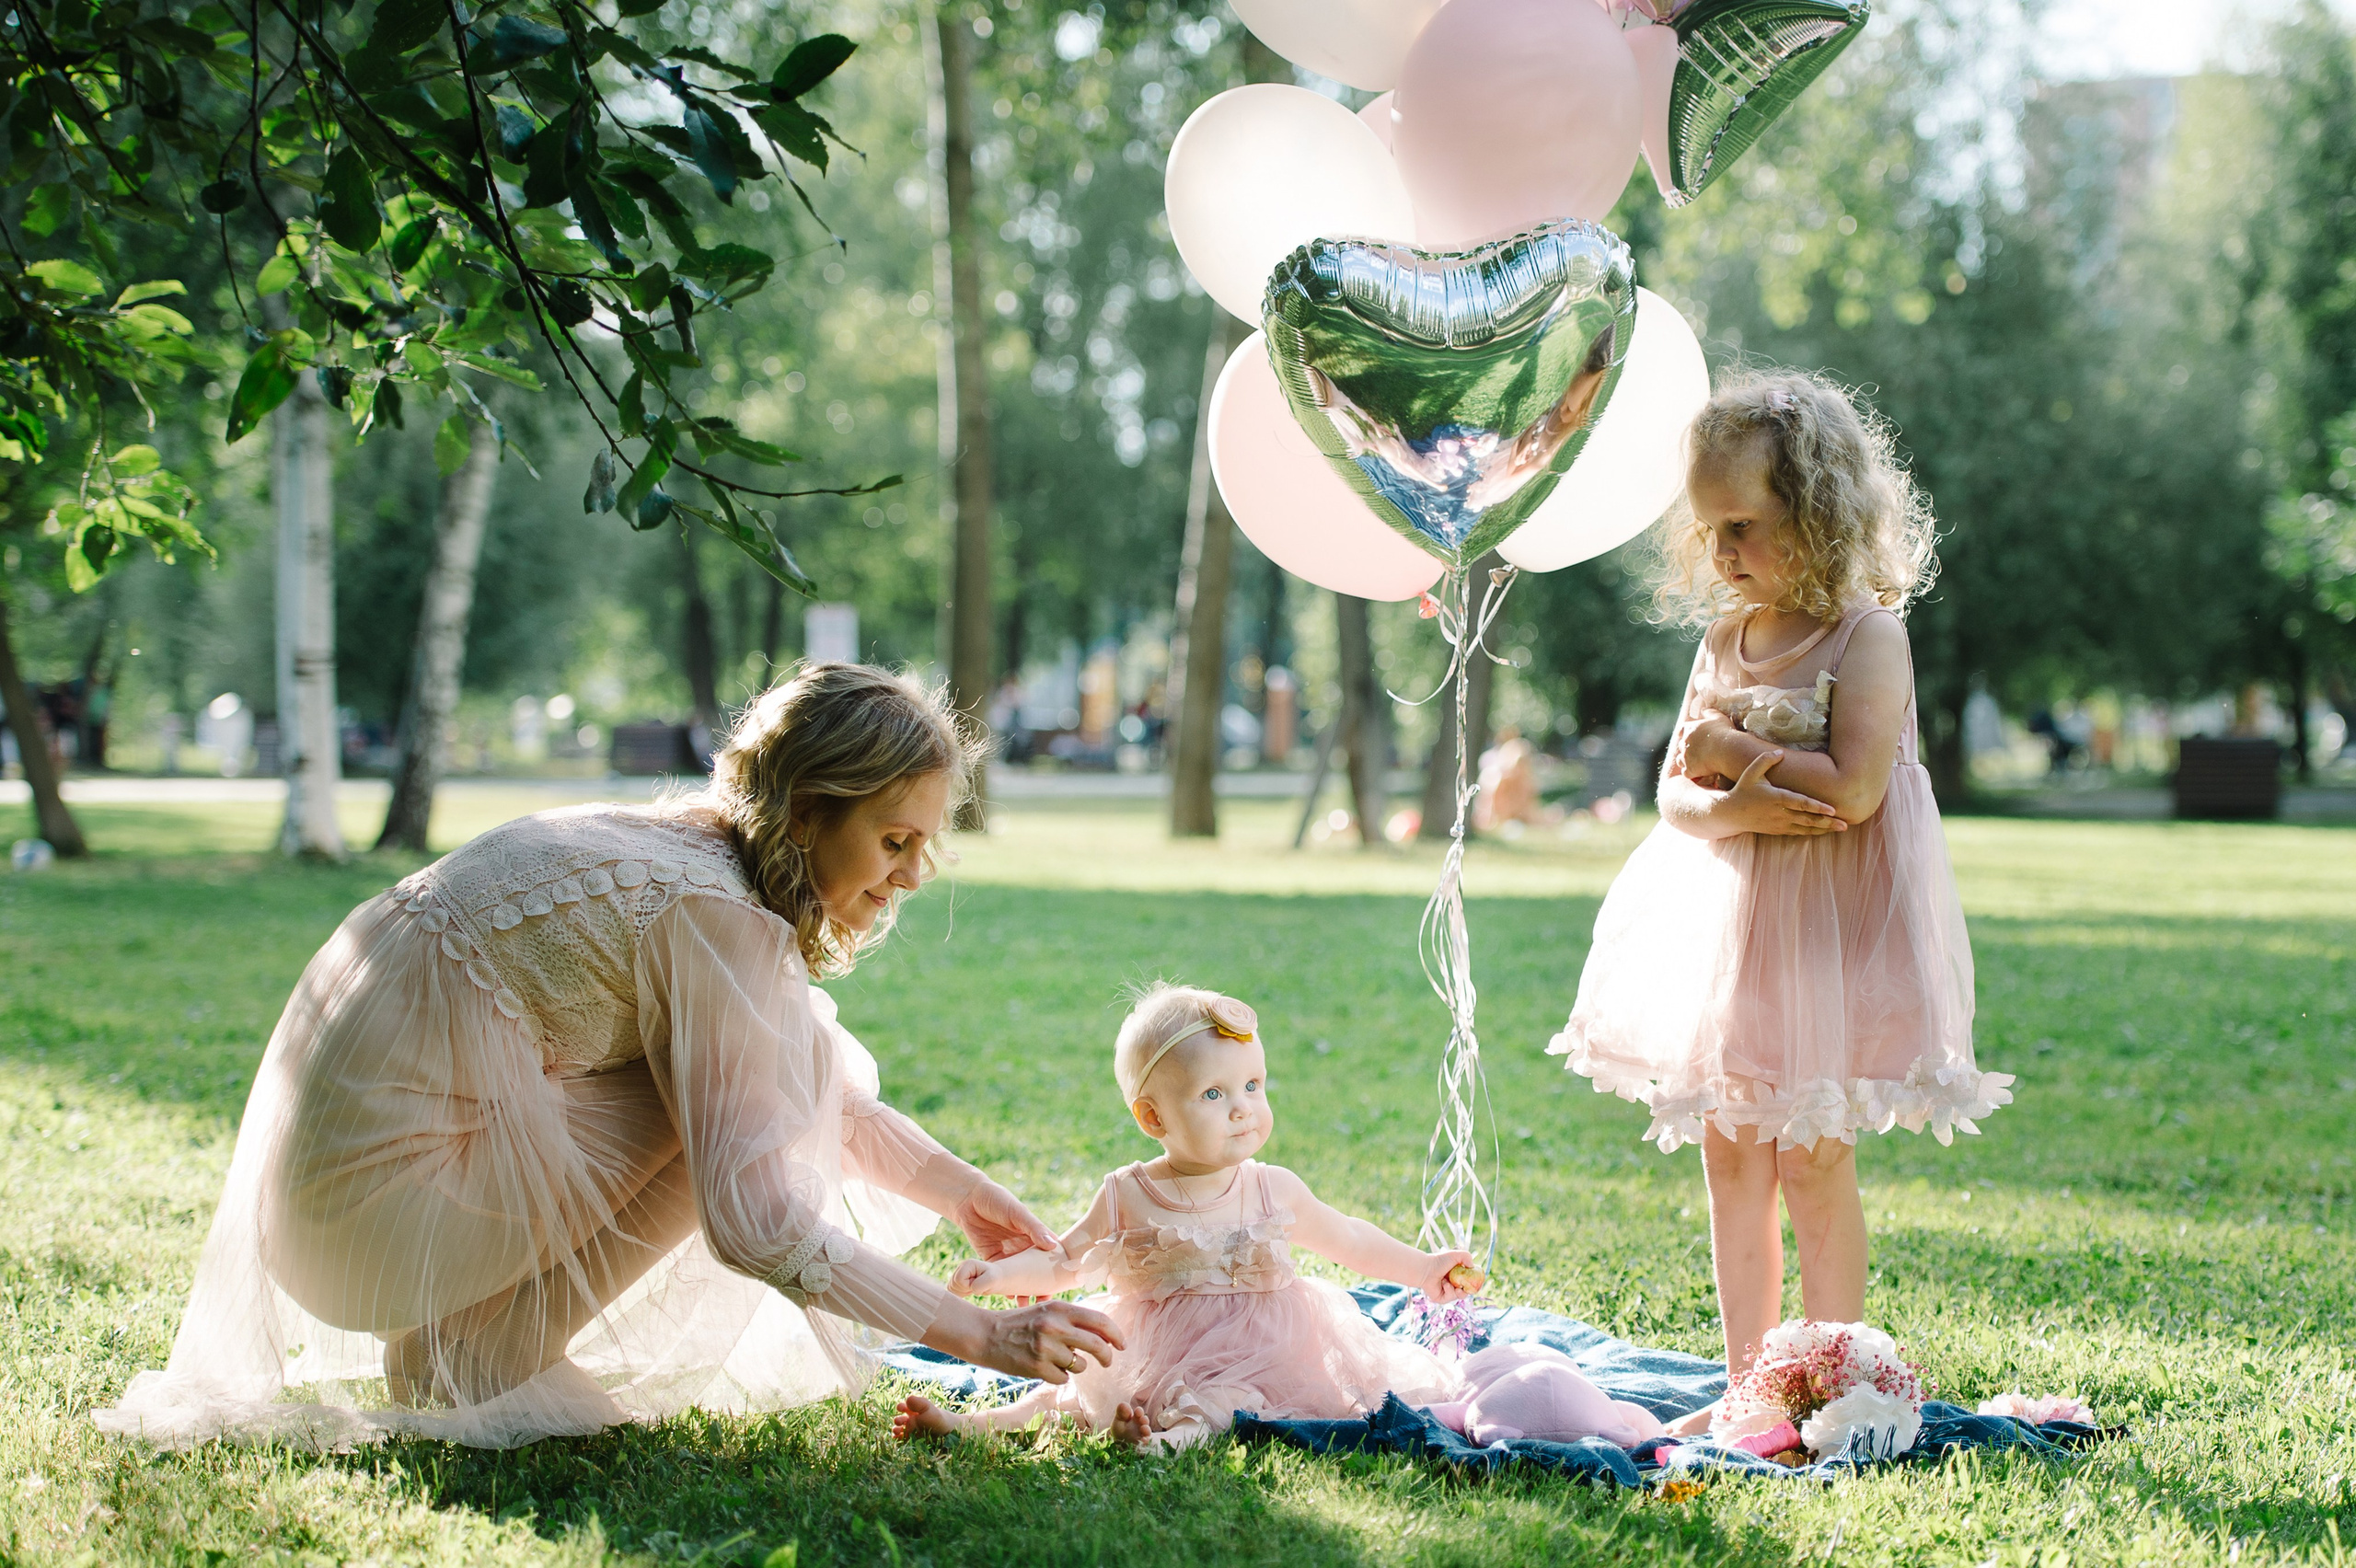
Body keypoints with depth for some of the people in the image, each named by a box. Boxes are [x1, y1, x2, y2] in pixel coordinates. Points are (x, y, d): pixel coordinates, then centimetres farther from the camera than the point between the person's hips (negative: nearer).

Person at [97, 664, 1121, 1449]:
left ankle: (463, 1334, 13)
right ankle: (474, 1348, -4)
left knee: (749, 1084, 16)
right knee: (724, 1105, -9)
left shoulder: (682, 843, 9)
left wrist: (960, 1190, 18)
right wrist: (980, 1337, -19)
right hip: (391, 1195, -9)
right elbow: (755, 1220, -24)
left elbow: (824, 1096, 24)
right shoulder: (714, 915, -20)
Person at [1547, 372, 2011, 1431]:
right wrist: (1729, 805, -15)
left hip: (1830, 927, -6)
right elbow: (1674, 793, 7)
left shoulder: (1866, 636, -11)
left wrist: (1734, 749, -13)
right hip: (1731, 917, 6)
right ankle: (1745, 1385, 16)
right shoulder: (1724, 638, 9)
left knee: (1813, 1162, -2)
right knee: (1729, 1154, 7)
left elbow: (1852, 789, -22)